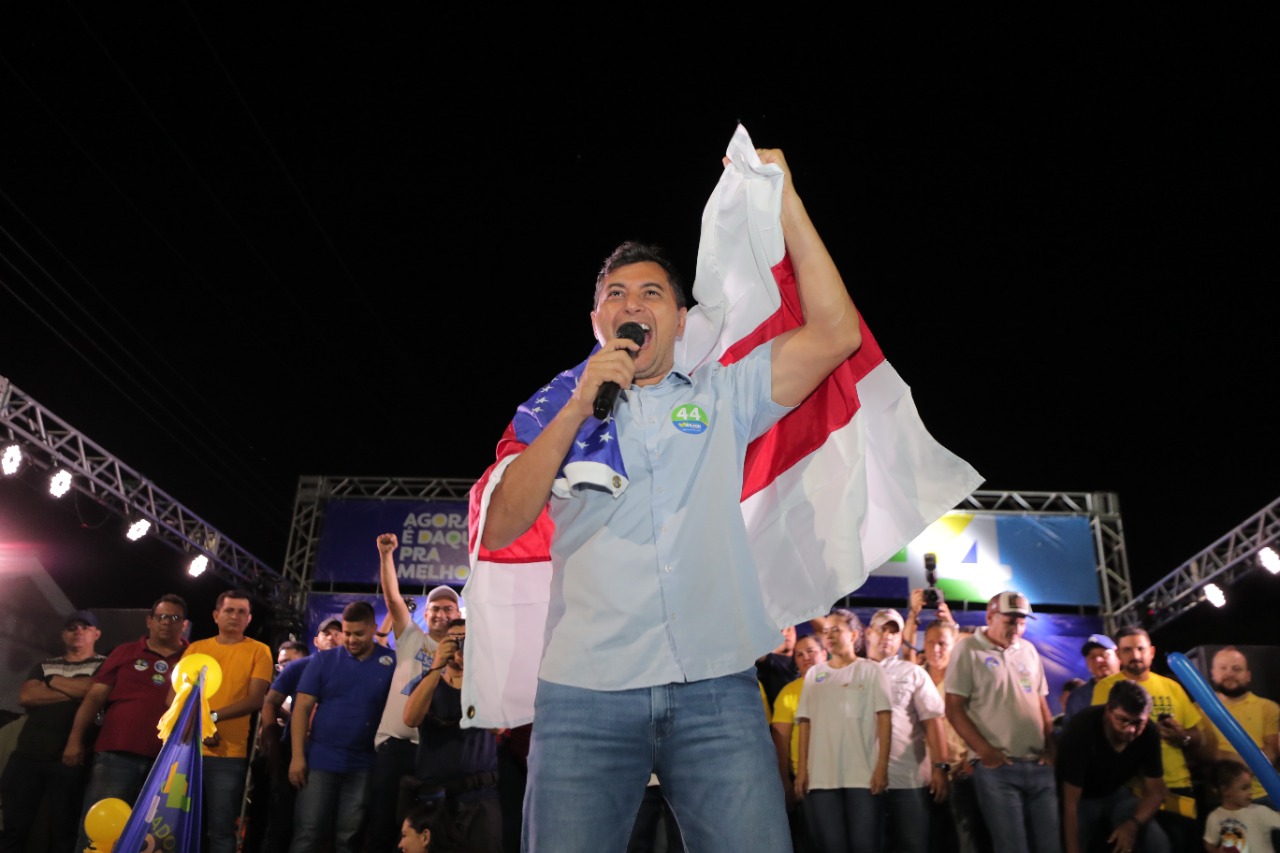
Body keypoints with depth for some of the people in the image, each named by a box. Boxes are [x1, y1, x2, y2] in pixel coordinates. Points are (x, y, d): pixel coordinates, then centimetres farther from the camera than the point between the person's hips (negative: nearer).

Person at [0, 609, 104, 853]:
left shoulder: (105, 665, 8)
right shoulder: (45, 665, 20)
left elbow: (95, 691, -13)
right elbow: (25, 696, 2)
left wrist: (54, 681, 3)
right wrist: (75, 691, -6)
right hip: (27, 755, 4)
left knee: (63, 832, -1)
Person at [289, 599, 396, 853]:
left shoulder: (392, 662, -2)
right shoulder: (324, 660, 1)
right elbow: (302, 708, -1)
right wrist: (297, 756, -8)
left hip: (364, 765, 0)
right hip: (321, 761, 0)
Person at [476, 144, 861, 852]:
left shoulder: (721, 397, 15)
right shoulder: (559, 414, 16)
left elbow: (836, 334, 5)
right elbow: (499, 530, 3)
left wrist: (784, 202, 5)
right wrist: (577, 410, -5)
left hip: (717, 691, 0)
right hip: (584, 693, 0)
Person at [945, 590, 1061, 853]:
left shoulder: (1028, 650, 14)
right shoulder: (968, 649, -3)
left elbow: (1042, 704, 19)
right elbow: (954, 708, -7)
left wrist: (1050, 749, 6)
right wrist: (985, 751, -14)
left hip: (1039, 766, 5)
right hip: (997, 767, -5)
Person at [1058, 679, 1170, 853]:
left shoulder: (1149, 733, -19)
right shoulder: (1082, 728, -32)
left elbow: (1155, 792, -7)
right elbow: (1070, 803, -30)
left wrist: (1133, 824, -25)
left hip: (1117, 794, 3)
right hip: (1082, 798, -3)